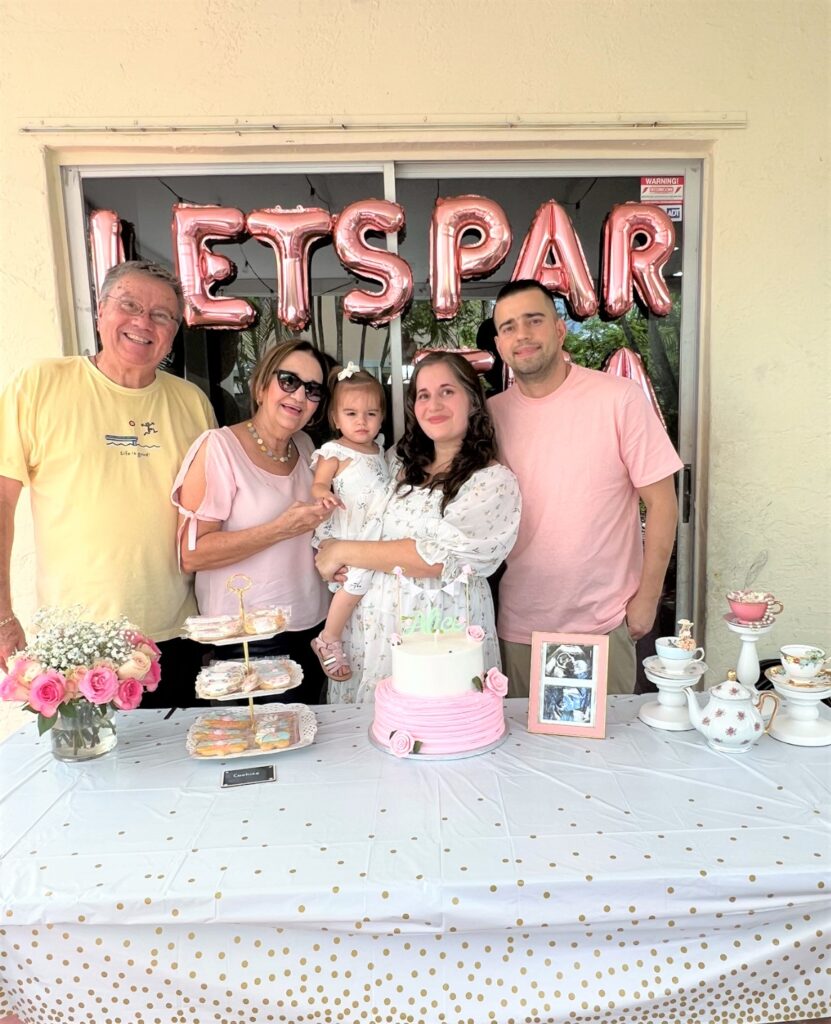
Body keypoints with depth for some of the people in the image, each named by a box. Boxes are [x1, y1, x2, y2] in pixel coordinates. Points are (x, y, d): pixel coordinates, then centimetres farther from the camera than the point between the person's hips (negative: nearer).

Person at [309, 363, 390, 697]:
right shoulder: (334, 453, -4)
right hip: (350, 537, -8)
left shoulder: (378, 449, 18)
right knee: (357, 579, -24)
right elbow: (318, 485, -14)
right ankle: (329, 640, -9)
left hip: (379, 533, 8)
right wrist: (324, 494, -33)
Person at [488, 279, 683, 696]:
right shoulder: (491, 413, 0)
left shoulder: (619, 399, -10)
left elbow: (661, 502, -6)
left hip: (603, 622, -3)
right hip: (517, 625, 3)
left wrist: (647, 598, -6)